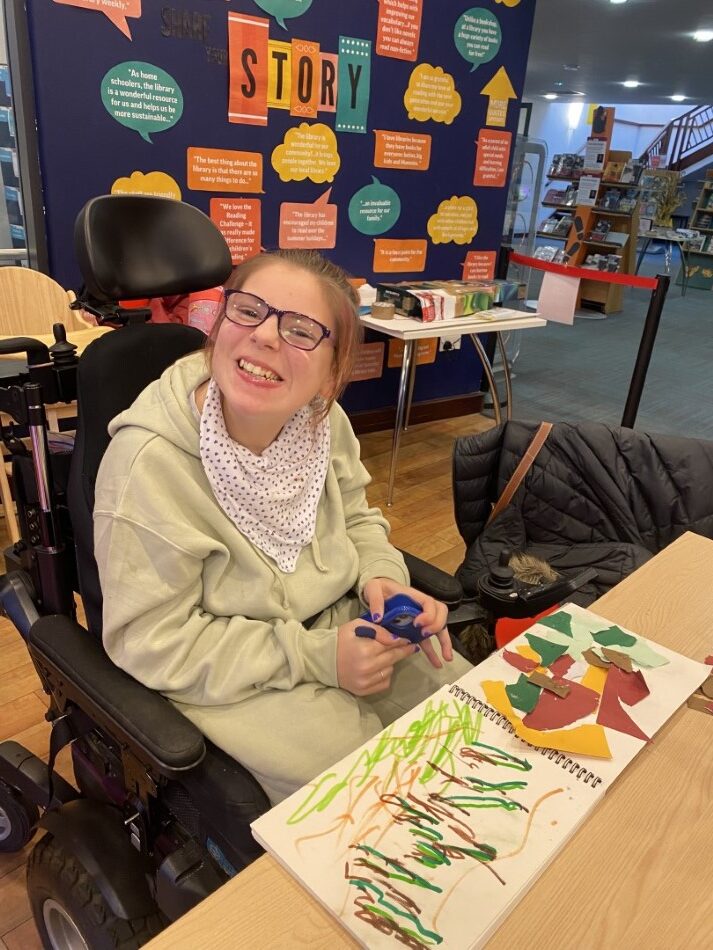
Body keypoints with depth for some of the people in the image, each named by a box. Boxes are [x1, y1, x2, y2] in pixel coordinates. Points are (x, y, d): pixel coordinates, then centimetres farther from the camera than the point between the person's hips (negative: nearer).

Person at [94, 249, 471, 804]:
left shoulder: (324, 421, -9)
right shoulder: (150, 460, -27)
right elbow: (153, 641, -21)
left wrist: (381, 578, -14)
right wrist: (315, 657, -24)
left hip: (342, 623, 6)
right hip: (232, 674, -5)